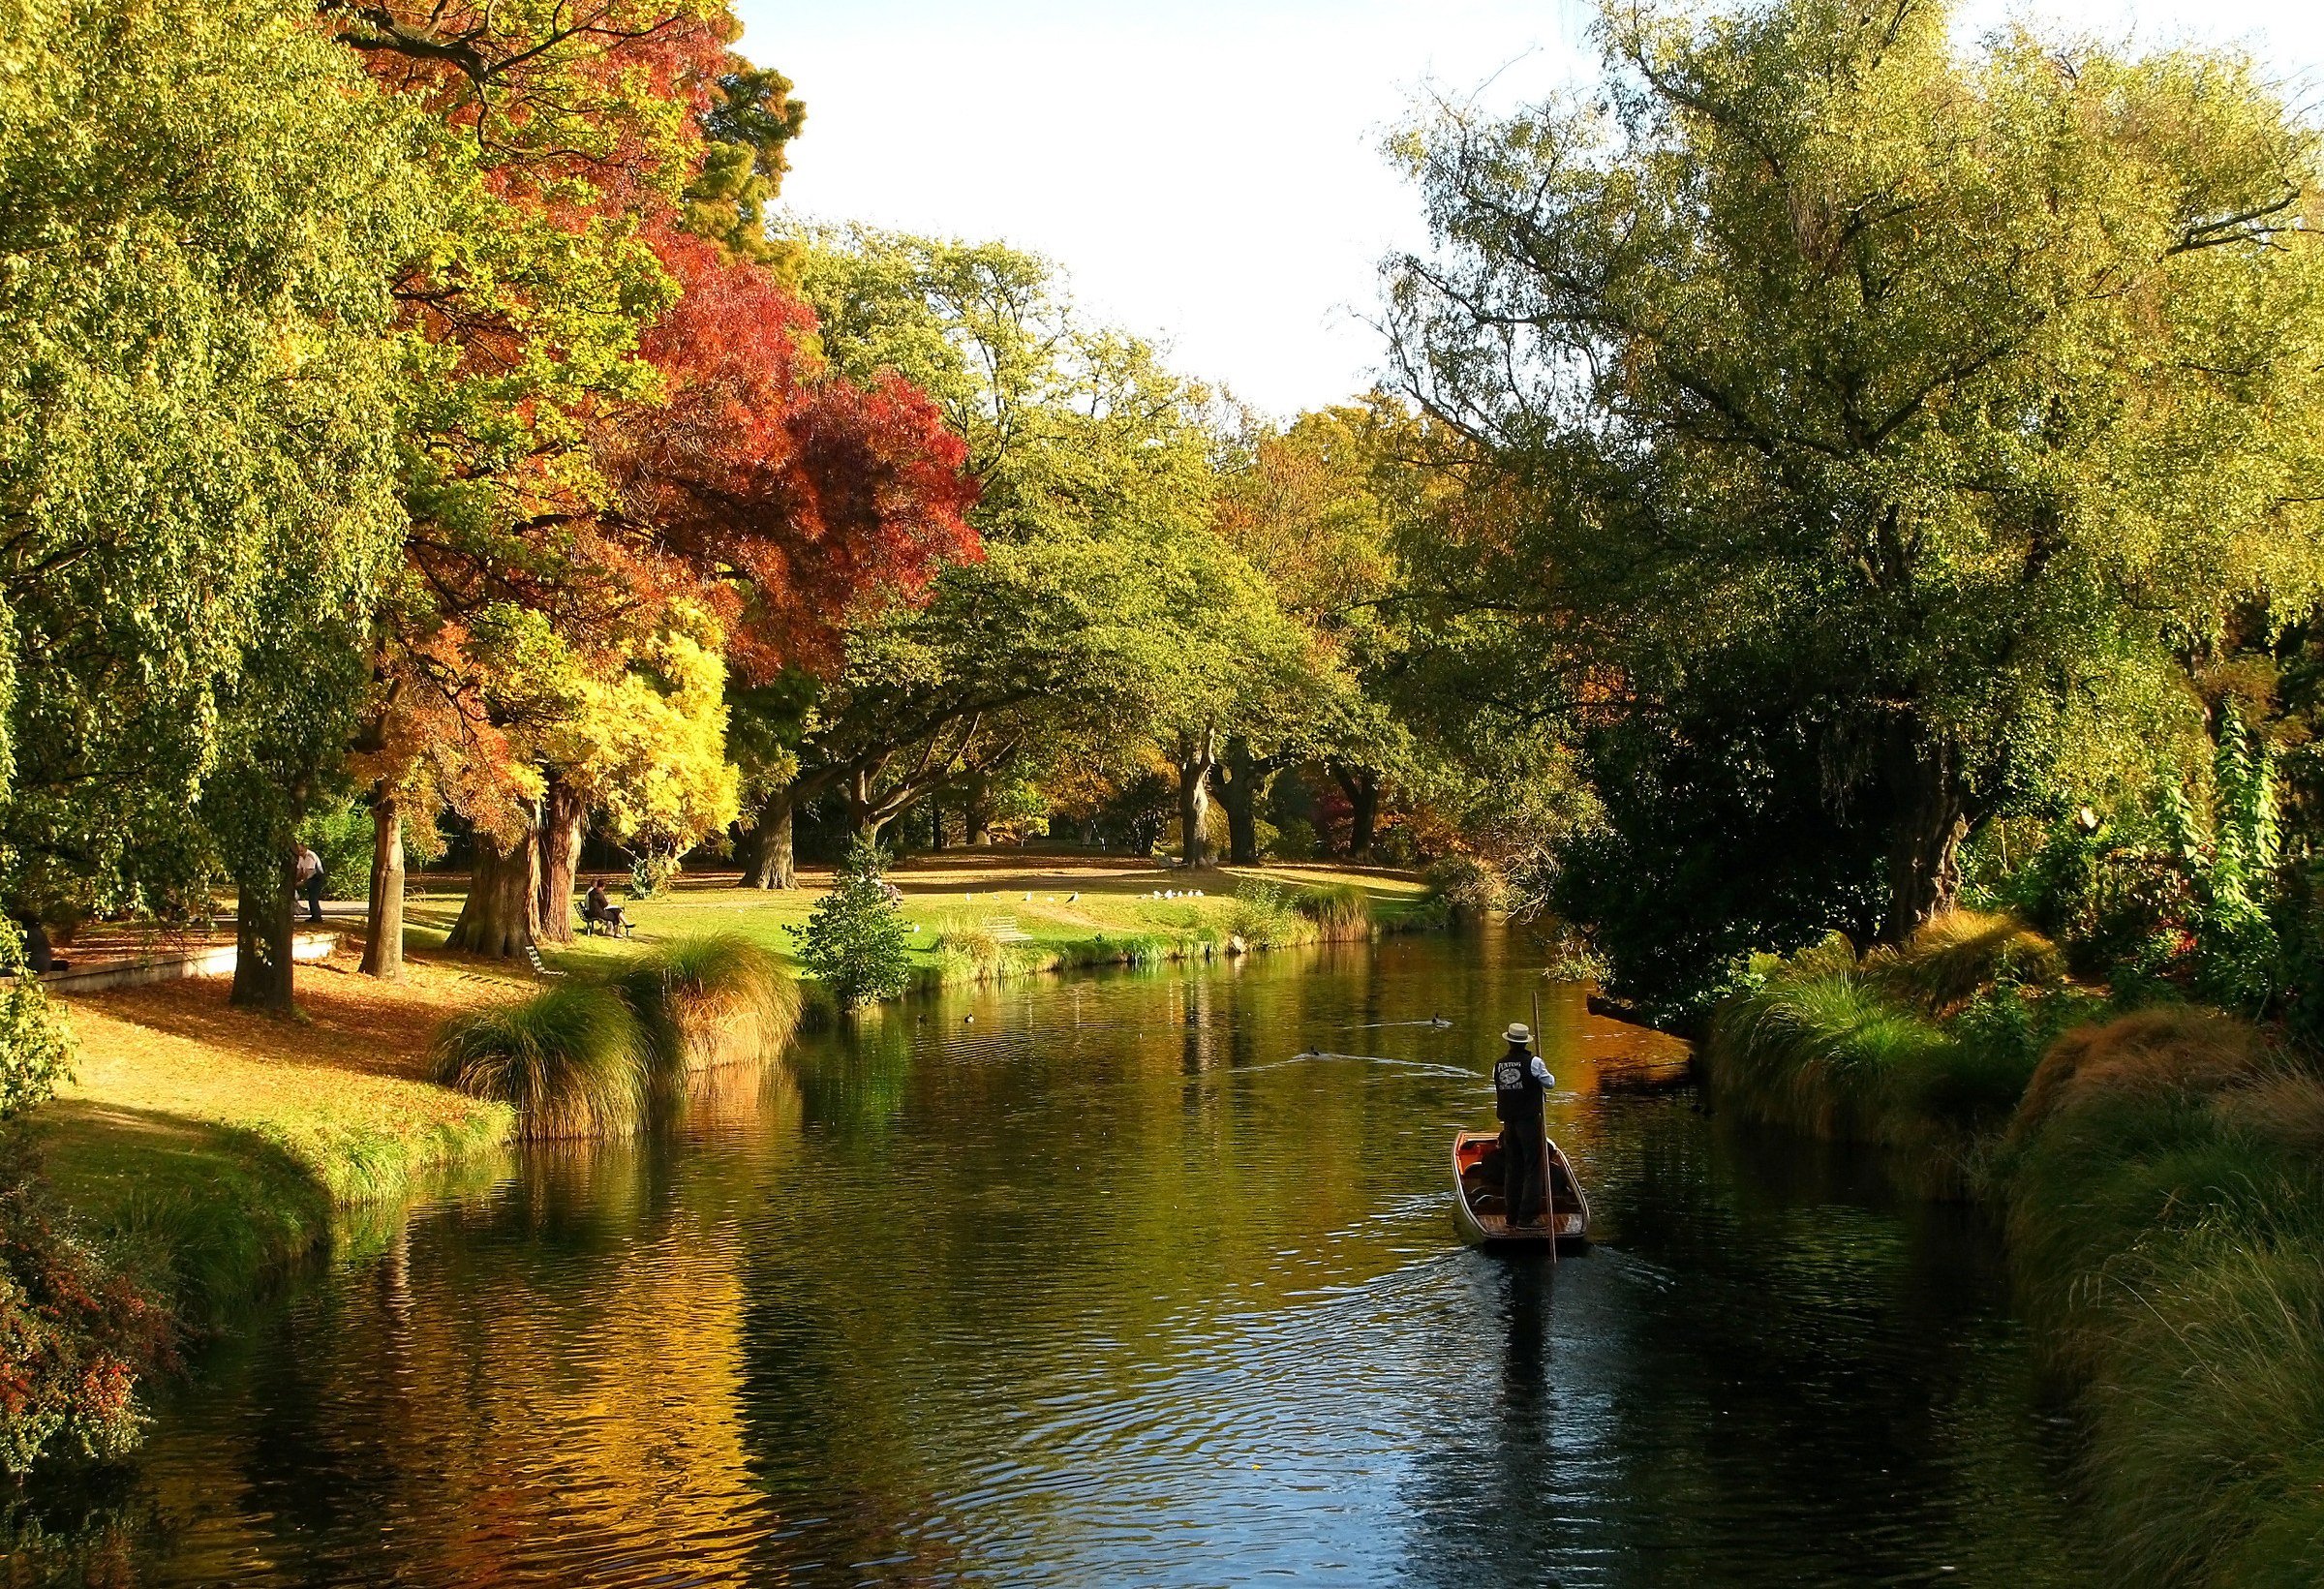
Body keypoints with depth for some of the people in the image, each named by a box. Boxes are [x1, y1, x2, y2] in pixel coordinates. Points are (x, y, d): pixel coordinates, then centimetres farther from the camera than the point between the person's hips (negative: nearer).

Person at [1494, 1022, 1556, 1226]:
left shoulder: (1498, 1065, 3)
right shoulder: (1532, 1062, -13)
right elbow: (1550, 1083, -5)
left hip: (1509, 1122, 5)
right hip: (1530, 1121, -5)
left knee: (1512, 1169, 13)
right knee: (1533, 1169, -1)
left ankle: (1512, 1215, 16)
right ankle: (1527, 1216, -6)